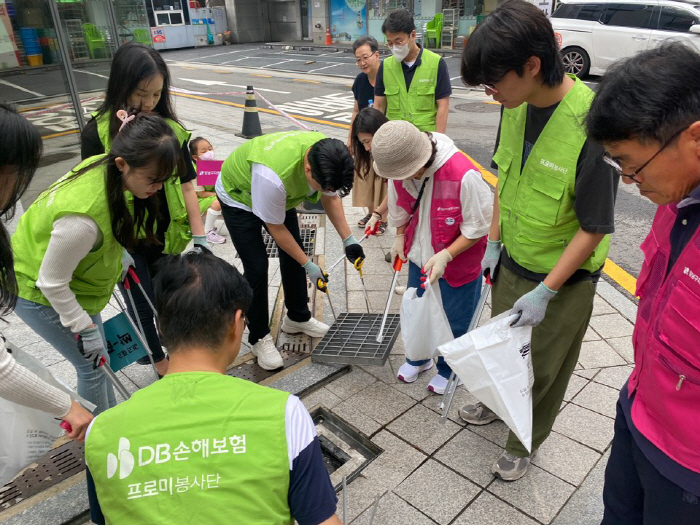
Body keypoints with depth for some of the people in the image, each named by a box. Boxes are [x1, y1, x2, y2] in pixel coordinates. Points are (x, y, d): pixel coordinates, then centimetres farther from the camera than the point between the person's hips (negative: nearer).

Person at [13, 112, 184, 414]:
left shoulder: (106, 167, -17)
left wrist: (120, 257, 10)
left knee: (96, 361, 19)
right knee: (94, 365, 2)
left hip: (65, 284, 8)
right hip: (37, 291, -8)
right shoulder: (84, 216, -42)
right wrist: (86, 329, -20)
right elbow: (52, 283, -29)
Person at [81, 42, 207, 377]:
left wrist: (200, 238, -4)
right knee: (142, 308, 10)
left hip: (166, 237, 2)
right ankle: (160, 363, 36)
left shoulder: (170, 129, -4)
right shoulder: (98, 132, -12)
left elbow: (186, 187, -2)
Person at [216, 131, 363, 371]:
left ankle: (297, 317, 26)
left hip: (282, 196, 7)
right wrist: (308, 265, -21)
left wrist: (348, 238, -15)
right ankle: (259, 337, 6)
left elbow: (331, 198, -7)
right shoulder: (273, 175, -46)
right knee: (256, 267, -11)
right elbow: (276, 227, -29)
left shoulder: (327, 157, -27)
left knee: (294, 254, 6)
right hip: (239, 196, -6)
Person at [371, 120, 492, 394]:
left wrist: (445, 255, -27)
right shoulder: (399, 168, -14)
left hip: (458, 264, -5)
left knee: (454, 322, 13)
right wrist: (400, 237, 9)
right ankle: (418, 359, 50)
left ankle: (449, 370, 40)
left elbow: (478, 227, -21)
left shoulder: (464, 176, -33)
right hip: (419, 258, 6)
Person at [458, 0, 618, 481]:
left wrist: (545, 291, -20)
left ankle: (523, 444, 40)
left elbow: (594, 228, -22)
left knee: (544, 369, 15)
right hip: (512, 262, 6)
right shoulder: (517, 106, -7)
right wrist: (494, 242, 7)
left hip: (564, 279, -6)